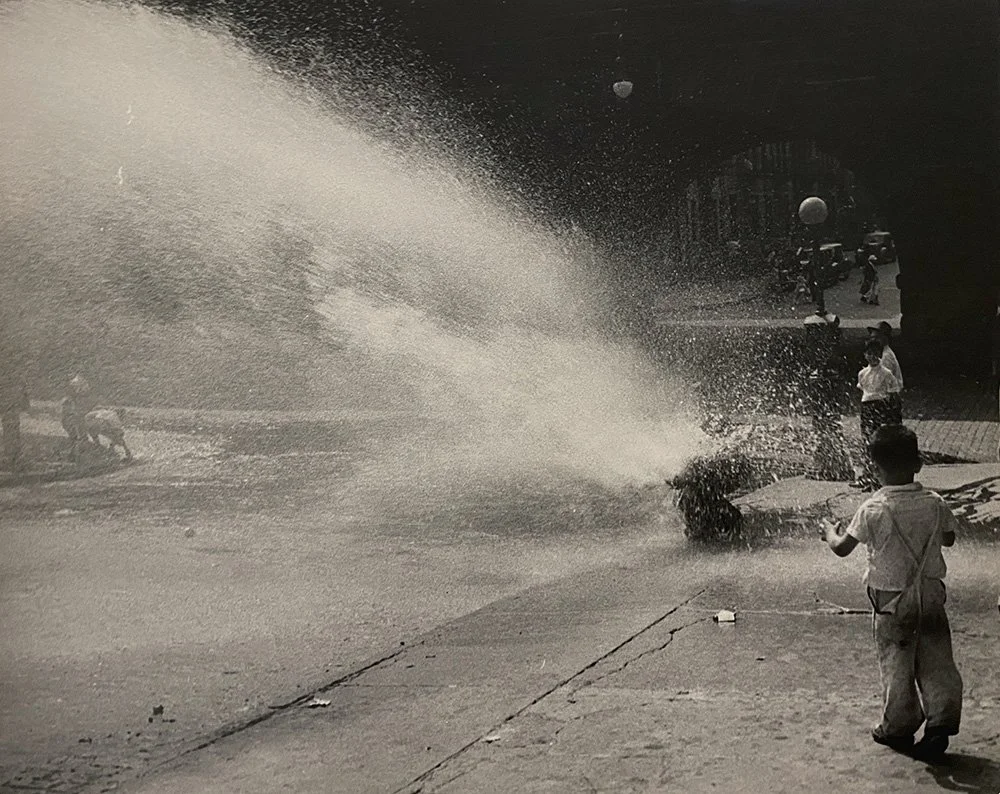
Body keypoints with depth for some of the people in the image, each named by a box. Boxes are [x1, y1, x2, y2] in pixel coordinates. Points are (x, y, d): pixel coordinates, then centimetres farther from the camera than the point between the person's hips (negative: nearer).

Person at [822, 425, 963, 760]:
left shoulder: (873, 509, -16)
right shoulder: (934, 504, -7)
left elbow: (842, 548, -8)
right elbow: (949, 537, 12)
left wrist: (830, 533, 13)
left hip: (891, 598, -2)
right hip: (930, 592, 2)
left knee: (896, 664, 10)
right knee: (936, 661, 9)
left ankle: (898, 728, 20)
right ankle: (941, 722, 3)